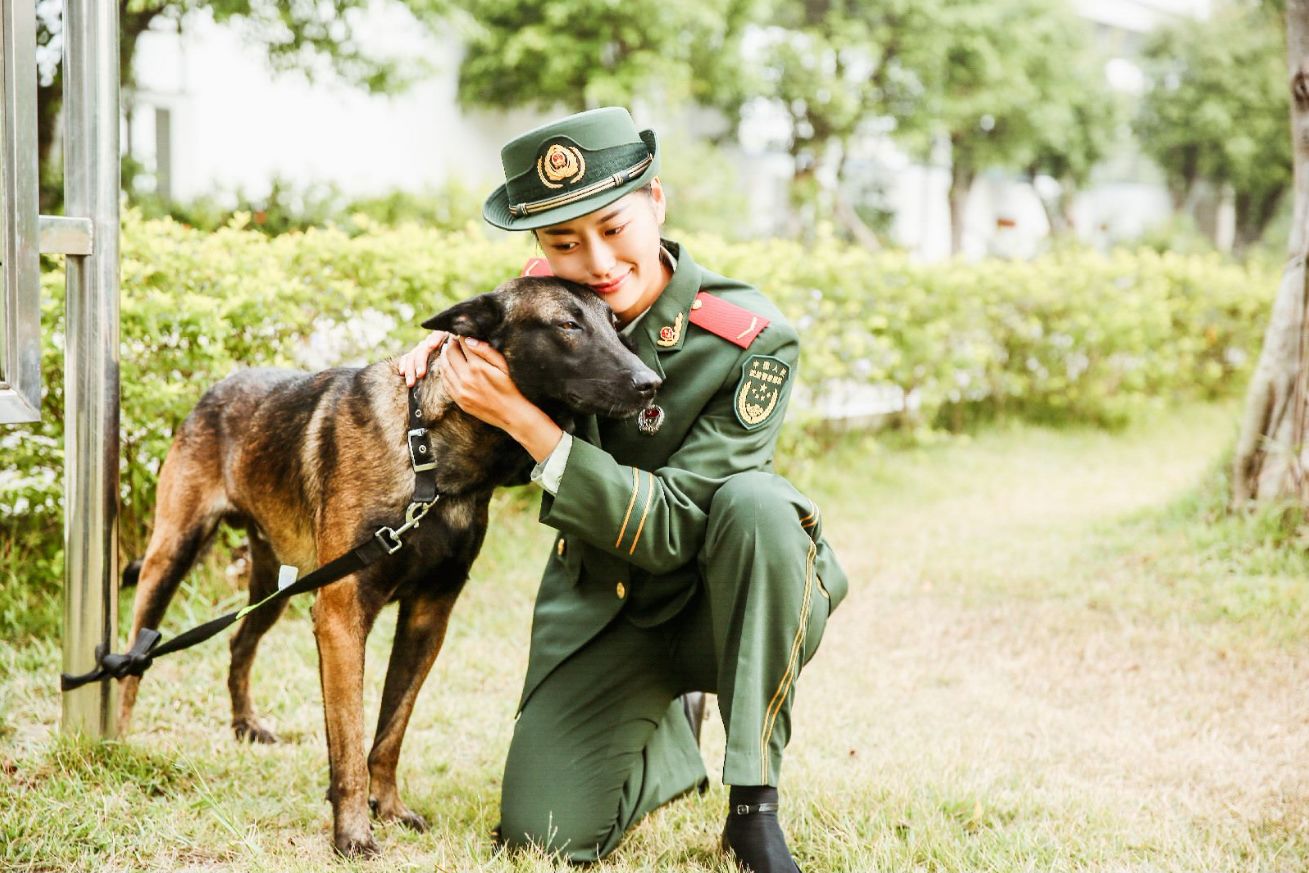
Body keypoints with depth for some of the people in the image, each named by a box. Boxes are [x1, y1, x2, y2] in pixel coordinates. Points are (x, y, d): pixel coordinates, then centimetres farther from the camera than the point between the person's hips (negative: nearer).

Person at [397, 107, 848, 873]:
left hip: (725, 604, -4)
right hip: (603, 605, 4)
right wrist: (451, 347, -11)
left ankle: (754, 801, -22)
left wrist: (525, 422, -32)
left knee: (754, 501, -37)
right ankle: (673, 735, 26)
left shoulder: (753, 342, -23)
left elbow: (670, 529, -26)